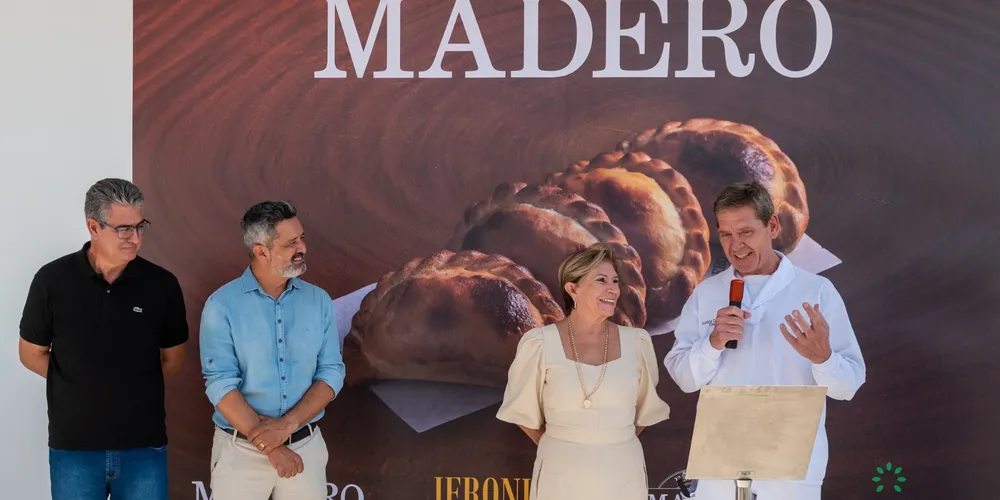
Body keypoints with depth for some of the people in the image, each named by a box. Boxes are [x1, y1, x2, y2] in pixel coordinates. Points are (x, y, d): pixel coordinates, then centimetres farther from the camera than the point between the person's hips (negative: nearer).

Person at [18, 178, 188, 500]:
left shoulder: (162, 285, -3)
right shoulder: (52, 280, -5)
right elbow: (31, 353, 7)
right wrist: (81, 386, 3)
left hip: (144, 445, 0)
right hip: (73, 447, 0)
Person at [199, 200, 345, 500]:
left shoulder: (318, 301, 2)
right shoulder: (222, 305, -8)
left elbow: (332, 373, -2)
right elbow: (220, 384, -13)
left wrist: (287, 423, -16)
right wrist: (270, 447, -16)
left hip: (307, 447, 3)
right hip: (241, 450, -3)